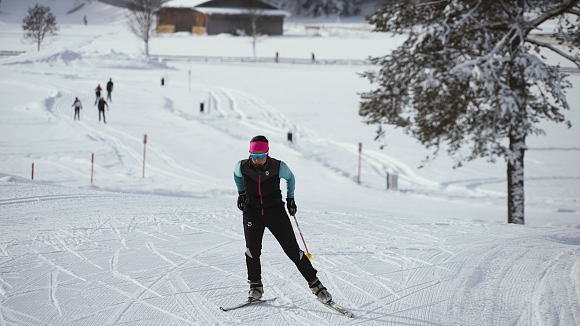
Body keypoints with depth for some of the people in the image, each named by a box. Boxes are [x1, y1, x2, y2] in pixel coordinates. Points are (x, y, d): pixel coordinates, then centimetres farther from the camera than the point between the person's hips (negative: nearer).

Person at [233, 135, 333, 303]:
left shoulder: (278, 167, -17)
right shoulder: (242, 167, -14)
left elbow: (290, 178, 7)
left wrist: (290, 198, 11)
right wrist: (241, 193, 20)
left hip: (276, 212, -1)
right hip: (252, 213, 1)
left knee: (292, 249, -4)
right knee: (252, 248, -18)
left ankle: (315, 284, 7)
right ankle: (255, 286, 1)